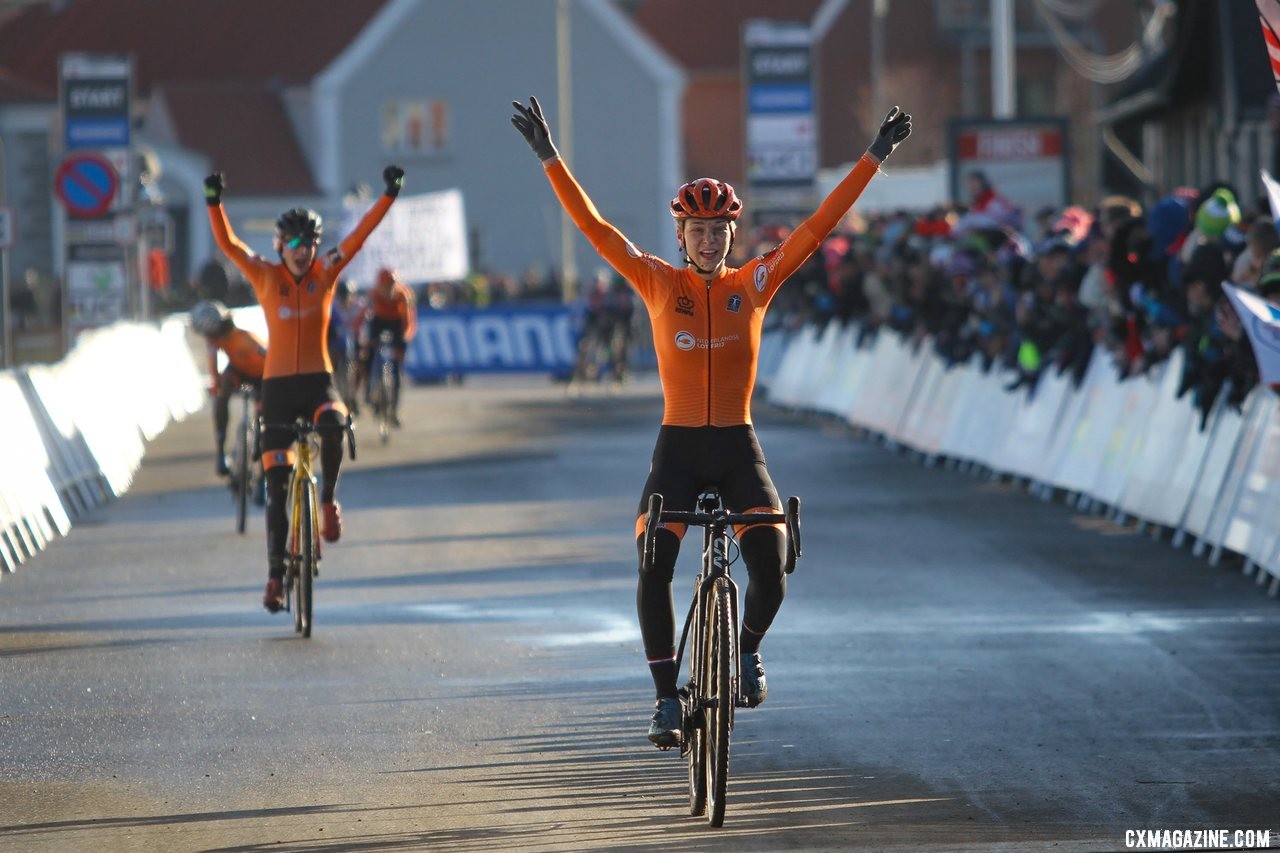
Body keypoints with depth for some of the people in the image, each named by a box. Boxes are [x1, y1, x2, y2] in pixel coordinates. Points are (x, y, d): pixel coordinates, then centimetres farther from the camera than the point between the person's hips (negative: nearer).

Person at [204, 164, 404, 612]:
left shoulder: (326, 272, 0)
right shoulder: (266, 276, -2)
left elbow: (360, 234, -7)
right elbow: (228, 244, -13)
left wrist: (389, 196, -17)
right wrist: (214, 203, -28)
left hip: (318, 380, 0)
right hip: (277, 385, 0)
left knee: (333, 424, -36)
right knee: (276, 486, 0)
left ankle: (329, 498, -11)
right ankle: (276, 574, 9)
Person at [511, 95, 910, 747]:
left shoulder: (753, 285, 1)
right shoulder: (659, 284, 0)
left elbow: (819, 226, 0)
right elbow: (594, 227, -3)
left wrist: (873, 159, -3)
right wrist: (549, 158, -9)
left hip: (738, 448, 0)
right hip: (677, 448, 0)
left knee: (771, 570, -16)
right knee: (653, 572, -15)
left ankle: (748, 647, 16)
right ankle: (666, 698, -2)